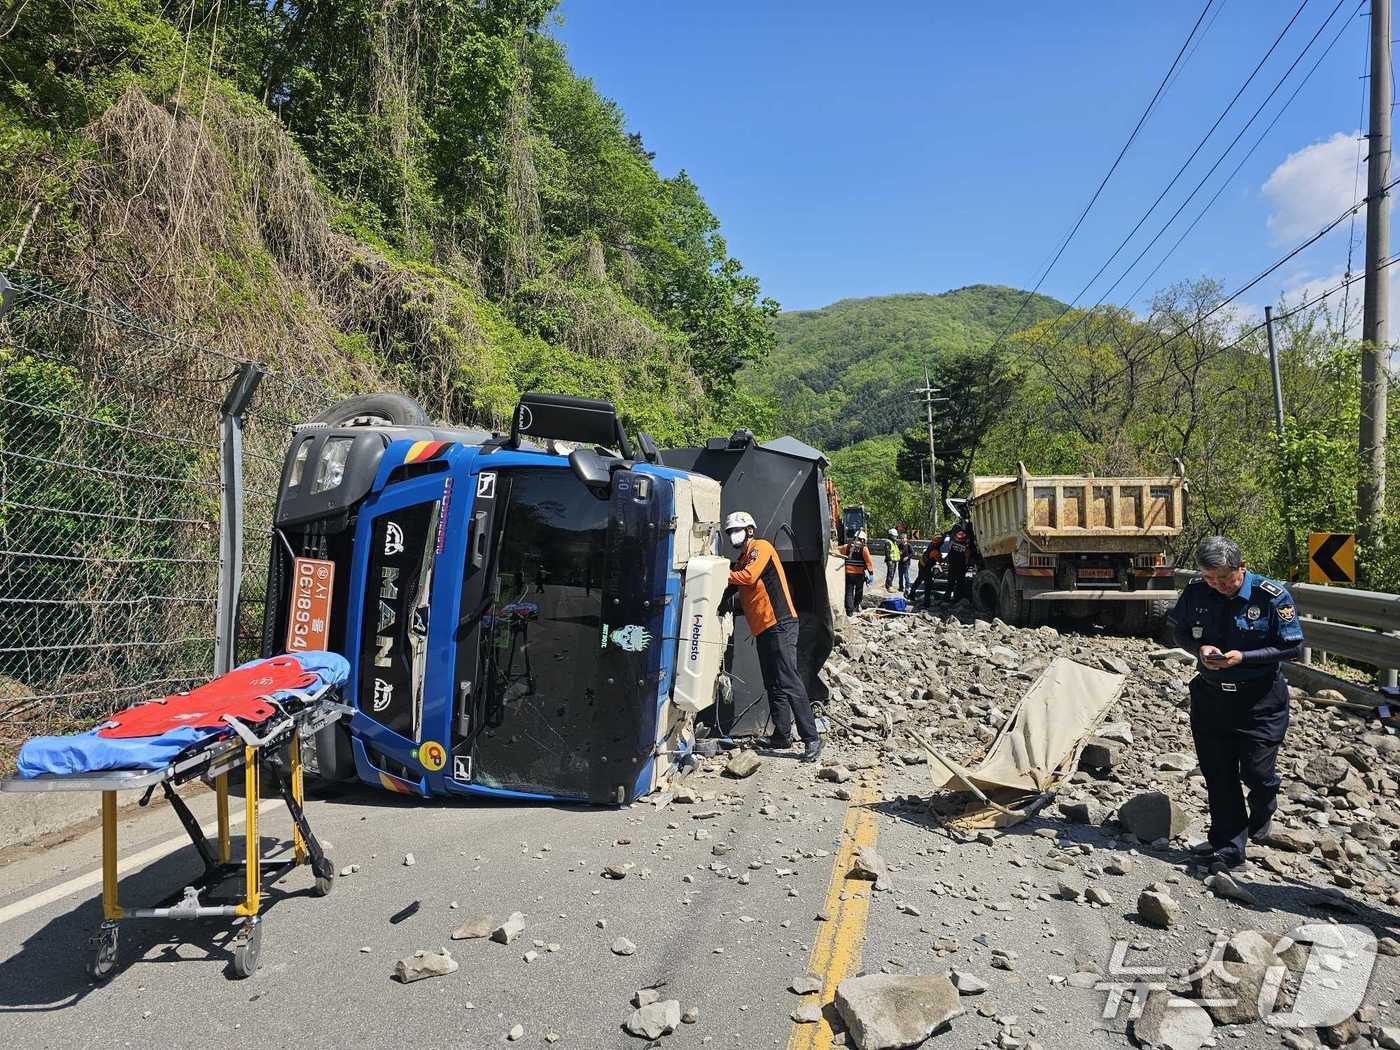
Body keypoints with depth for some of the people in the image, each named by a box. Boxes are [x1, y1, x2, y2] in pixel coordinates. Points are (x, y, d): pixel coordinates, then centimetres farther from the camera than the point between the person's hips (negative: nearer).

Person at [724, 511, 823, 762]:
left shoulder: (761, 547, -4)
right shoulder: (741, 561, 23)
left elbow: (749, 576, -19)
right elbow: (736, 588, 18)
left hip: (780, 624, -10)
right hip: (762, 629, 10)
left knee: (789, 682, -13)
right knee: (773, 686, 12)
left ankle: (811, 738, -11)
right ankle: (782, 736, 19)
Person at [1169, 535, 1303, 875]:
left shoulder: (1272, 596, -14)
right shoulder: (1196, 592, -5)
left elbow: (1292, 647, -9)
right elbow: (1178, 629, 9)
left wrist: (1242, 657, -21)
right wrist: (1199, 648, -13)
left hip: (1260, 699, -3)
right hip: (1210, 697, 3)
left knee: (1257, 772, 1)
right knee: (1218, 774, 6)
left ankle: (1261, 816, 38)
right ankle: (1228, 847, 19)